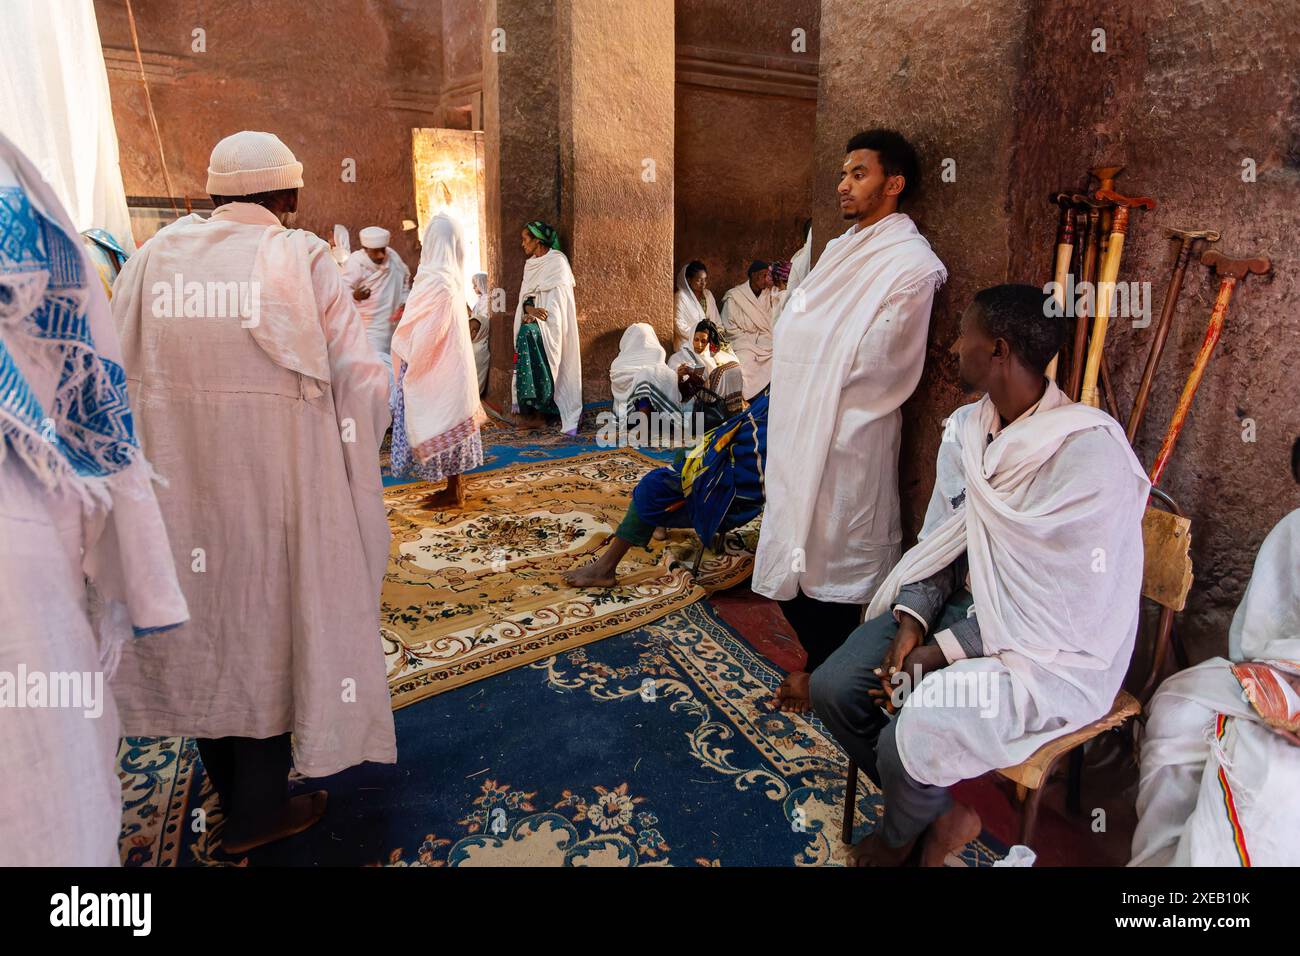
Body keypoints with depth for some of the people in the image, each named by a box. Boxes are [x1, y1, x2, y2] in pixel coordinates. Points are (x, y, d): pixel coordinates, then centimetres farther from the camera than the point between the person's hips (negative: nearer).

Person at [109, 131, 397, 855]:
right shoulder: (302, 260, -8)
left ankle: (229, 781, 38)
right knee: (272, 613, 11)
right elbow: (362, 379, -11)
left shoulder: (153, 257, 3)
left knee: (203, 613, 19)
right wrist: (354, 450, 7)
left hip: (174, 478, 5)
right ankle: (258, 809, 23)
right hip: (277, 480, -4)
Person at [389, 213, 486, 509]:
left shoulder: (436, 280, -20)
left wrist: (401, 349, -1)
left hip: (435, 368, -9)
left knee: (440, 424, 0)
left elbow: (424, 332, -17)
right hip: (450, 363, 9)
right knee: (450, 424, 14)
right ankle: (455, 486, 24)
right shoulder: (453, 276, 7)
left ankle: (453, 493, 9)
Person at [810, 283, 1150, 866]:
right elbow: (939, 541, 8)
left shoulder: (1090, 453, -22)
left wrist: (943, 651, -19)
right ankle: (942, 817, 13)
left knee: (907, 743, -25)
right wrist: (912, 619, -9)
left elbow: (1069, 605, -21)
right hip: (963, 605, 8)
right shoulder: (966, 429, 3)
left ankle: (899, 834, 14)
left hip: (1050, 650, -7)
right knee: (832, 688, -7)